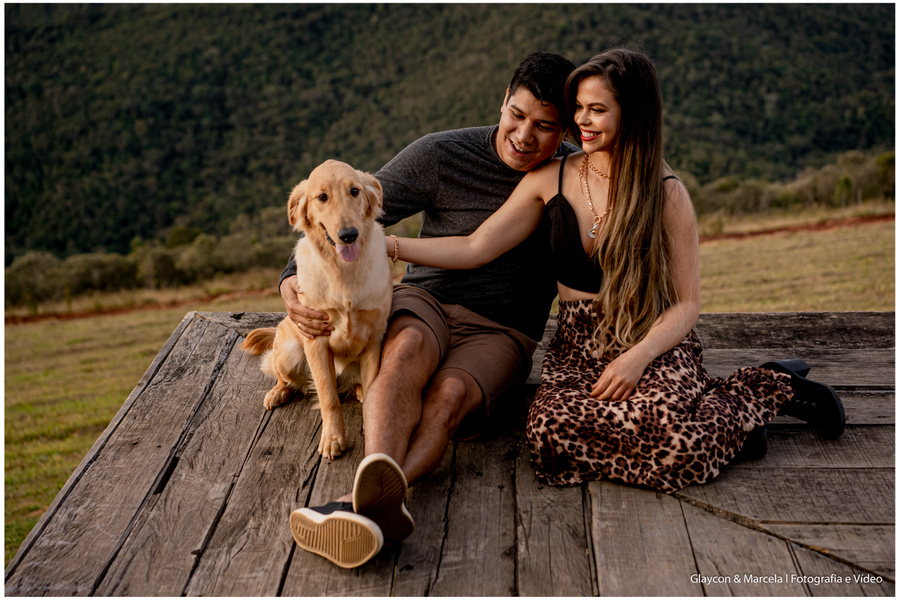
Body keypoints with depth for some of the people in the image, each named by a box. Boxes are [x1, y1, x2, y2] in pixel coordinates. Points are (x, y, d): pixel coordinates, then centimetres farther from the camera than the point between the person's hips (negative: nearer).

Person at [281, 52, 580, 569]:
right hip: (425, 301, 0)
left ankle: (366, 501, -59)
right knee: (408, 347, -39)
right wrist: (294, 281, -23)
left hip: (501, 332, 1)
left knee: (448, 395, -35)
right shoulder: (441, 156, -5)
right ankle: (382, 493, -63)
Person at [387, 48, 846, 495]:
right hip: (578, 348, 3)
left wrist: (639, 356, -20)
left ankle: (770, 390, -1)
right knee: (551, 429, -32)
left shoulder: (666, 195, -3)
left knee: (667, 429, -36)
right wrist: (385, 244, -5)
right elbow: (475, 249, 4)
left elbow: (687, 303, -3)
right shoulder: (550, 180, 6)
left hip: (654, 345, -3)